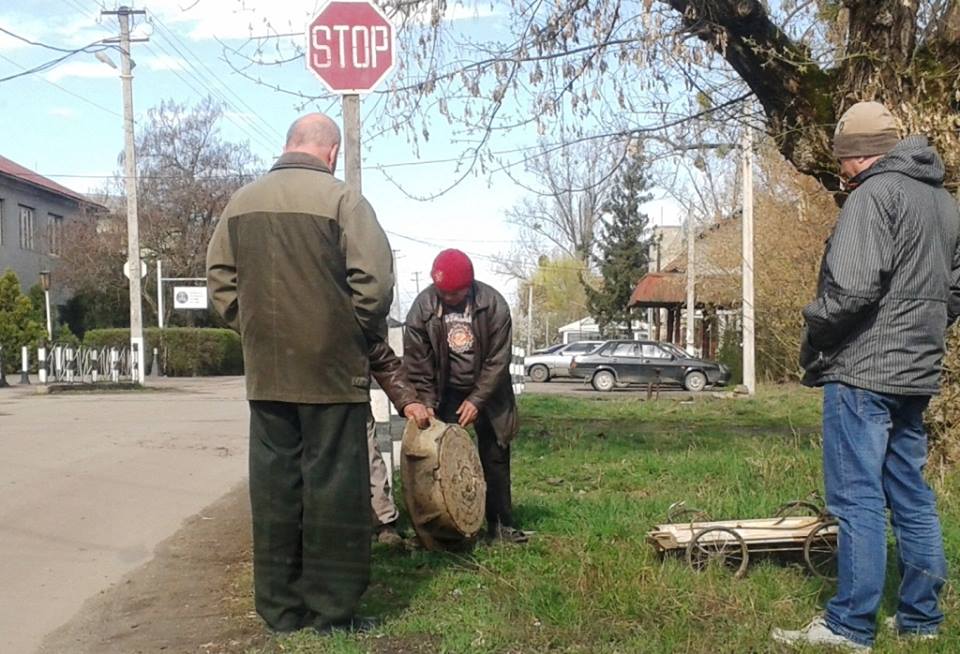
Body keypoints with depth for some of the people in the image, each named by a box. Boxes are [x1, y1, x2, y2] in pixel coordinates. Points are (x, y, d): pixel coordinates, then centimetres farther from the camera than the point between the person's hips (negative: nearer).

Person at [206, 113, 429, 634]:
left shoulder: (242, 201, 9)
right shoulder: (340, 199, -8)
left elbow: (219, 277, 11)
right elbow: (375, 279, -13)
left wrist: (252, 331, 16)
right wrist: (365, 336, 3)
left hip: (265, 370, 5)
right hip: (331, 369, -5)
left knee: (273, 483, 10)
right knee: (333, 484, 3)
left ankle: (280, 606, 19)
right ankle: (333, 608, 9)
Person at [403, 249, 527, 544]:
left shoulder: (493, 303, -18)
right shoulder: (422, 307, -15)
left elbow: (499, 359, -15)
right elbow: (417, 363, -11)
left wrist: (477, 400, -19)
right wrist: (426, 405, -17)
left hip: (487, 390, 0)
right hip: (446, 392, 0)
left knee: (495, 457, 3)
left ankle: (501, 523, 12)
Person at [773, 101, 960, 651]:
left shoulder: (875, 194, -11)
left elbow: (854, 286, -23)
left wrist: (816, 332, -9)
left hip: (863, 372, -9)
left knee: (858, 498, -5)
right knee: (912, 496, 14)